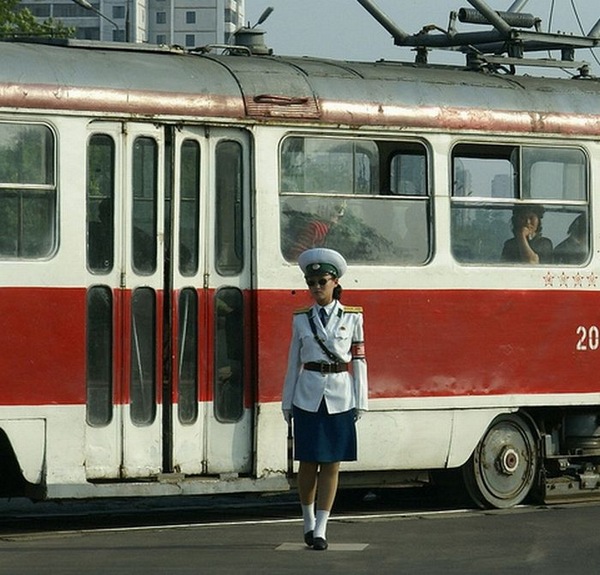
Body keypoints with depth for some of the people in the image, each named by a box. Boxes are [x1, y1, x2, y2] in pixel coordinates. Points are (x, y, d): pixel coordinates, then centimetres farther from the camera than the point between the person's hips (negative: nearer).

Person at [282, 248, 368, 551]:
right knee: (308, 462, 3)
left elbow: (359, 361, 3)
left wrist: (360, 402, -1)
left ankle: (320, 530, 1)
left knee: (331, 464, -1)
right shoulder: (301, 319, 6)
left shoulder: (351, 318, 3)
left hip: (340, 397, -1)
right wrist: (287, 402, 8)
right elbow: (294, 362, 9)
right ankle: (309, 522, 21)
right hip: (308, 396, 1)